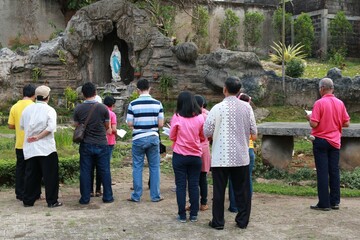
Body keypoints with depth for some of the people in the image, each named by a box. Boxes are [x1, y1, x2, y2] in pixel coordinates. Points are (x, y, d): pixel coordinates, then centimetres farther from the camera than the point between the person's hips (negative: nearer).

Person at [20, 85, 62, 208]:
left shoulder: (27, 109, 6)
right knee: (50, 175, 3)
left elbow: (22, 126, 12)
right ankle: (52, 201, 6)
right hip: (46, 148, -5)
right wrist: (39, 136, -14)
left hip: (30, 149, 5)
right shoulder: (49, 110, -8)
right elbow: (51, 127, -21)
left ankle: (28, 200, 18)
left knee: (31, 175, 13)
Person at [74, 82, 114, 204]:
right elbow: (107, 126, 4)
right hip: (101, 144, -1)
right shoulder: (103, 108, -7)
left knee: (85, 172, 7)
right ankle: (107, 197, 13)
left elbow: (76, 125, 6)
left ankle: (85, 198, 10)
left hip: (86, 145, 1)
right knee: (105, 171, 8)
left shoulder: (78, 109, -4)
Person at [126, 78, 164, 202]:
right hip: (153, 138, 1)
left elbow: (129, 123, -5)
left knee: (137, 167, 8)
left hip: (138, 139, -1)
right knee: (154, 167, 9)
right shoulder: (157, 103, -3)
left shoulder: (133, 104, -7)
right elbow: (161, 123, -4)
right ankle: (155, 195, 13)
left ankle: (136, 196, 13)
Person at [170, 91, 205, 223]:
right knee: (194, 185, 9)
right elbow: (203, 137, 6)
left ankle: (182, 215, 8)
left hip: (179, 156, -2)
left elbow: (172, 137, -1)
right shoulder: (200, 118, -4)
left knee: (181, 185, 5)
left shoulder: (177, 117, -10)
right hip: (196, 156, 2)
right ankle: (194, 214, 13)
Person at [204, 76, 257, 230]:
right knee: (242, 190, 13)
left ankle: (218, 222, 13)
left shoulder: (217, 108, -11)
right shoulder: (246, 107, -2)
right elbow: (253, 131, 4)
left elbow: (207, 132, -9)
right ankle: (243, 221, 20)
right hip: (241, 156, 3)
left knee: (219, 190, 7)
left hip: (221, 158, -3)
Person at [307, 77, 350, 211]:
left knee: (322, 172, -1)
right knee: (334, 171, 10)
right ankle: (335, 202, 15)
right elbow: (346, 123, 4)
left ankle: (324, 203, 2)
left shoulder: (319, 103, -13)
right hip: (335, 141, 5)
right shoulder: (340, 103, 2)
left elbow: (314, 124, -17)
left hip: (321, 141, -5)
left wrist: (309, 118, 4)